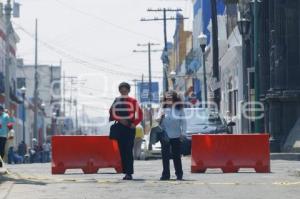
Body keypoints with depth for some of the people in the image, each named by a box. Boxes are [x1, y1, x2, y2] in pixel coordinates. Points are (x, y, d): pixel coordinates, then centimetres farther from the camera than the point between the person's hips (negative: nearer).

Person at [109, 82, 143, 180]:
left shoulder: (133, 101, -1)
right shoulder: (116, 101, 8)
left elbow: (139, 115, -2)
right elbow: (112, 113, 6)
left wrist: (134, 124, -11)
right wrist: (119, 120, -7)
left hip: (130, 128, -4)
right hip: (120, 127, 4)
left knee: (129, 151, -10)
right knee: (122, 151, 4)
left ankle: (129, 173, -13)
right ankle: (126, 172, 9)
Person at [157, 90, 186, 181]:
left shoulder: (179, 109, 2)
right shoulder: (163, 109, 5)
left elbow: (183, 122, 6)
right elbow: (158, 120, 9)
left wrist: (182, 133, -1)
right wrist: (159, 118, -14)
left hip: (176, 136, -1)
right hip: (165, 136, 2)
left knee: (176, 156, 2)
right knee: (165, 156, 3)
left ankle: (179, 174, 9)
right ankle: (165, 174, 8)